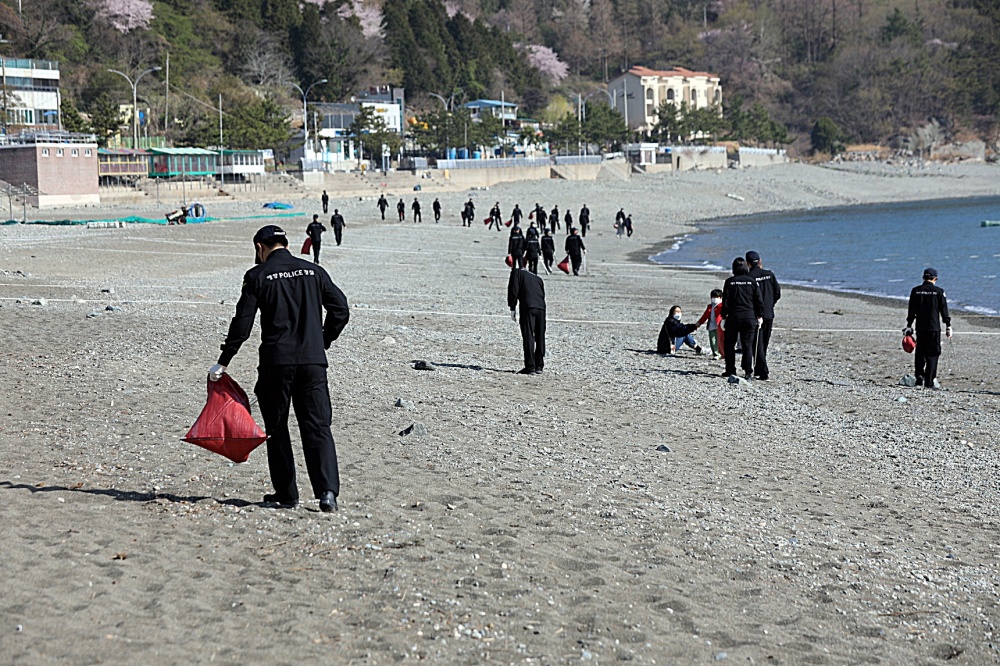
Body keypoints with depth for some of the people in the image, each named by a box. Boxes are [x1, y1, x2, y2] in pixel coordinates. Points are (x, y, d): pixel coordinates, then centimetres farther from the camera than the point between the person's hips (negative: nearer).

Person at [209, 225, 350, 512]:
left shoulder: (258, 276, 0)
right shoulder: (313, 271, 9)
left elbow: (242, 323, -3)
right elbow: (341, 309, 8)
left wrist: (223, 362, 3)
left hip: (276, 361, -2)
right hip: (313, 360, 2)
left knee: (277, 429, 12)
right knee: (317, 427, 2)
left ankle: (286, 493, 14)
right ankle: (327, 490, -14)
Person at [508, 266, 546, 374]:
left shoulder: (517, 272, 16)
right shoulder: (538, 279, 30)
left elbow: (513, 290, 4)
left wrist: (512, 308, 7)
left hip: (528, 307, -5)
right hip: (541, 308, 5)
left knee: (528, 337, -4)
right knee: (540, 337, 12)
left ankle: (530, 367, -8)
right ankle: (539, 366, 17)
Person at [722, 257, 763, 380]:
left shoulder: (729, 282, -2)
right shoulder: (752, 281, 2)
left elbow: (725, 301, -2)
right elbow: (758, 300, 3)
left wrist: (723, 317, 4)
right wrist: (759, 316, 11)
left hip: (733, 316, -1)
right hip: (749, 317, 1)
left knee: (729, 344, 11)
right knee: (748, 345, 4)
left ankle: (730, 371, 10)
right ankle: (748, 372, -2)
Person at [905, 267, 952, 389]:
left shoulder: (915, 291, 3)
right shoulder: (939, 291, -3)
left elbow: (911, 311, 6)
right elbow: (944, 311, -1)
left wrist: (909, 326, 12)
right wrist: (948, 326, 5)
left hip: (920, 328, 3)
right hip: (934, 328, -2)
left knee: (920, 353, 14)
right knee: (932, 354, 1)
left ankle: (919, 377, 5)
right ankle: (930, 381, -2)